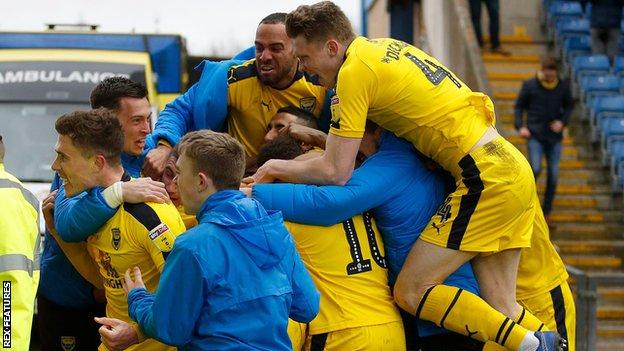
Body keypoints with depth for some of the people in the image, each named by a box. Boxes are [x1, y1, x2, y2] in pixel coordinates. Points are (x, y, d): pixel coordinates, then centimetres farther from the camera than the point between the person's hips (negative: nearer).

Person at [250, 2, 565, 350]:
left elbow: (335, 172, -12)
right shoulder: (385, 47, 17)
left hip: (485, 177, -9)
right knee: (500, 308, 10)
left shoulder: (354, 70, -11)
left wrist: (275, 168, 2)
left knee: (411, 292, -7)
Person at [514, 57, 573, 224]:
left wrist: (563, 121, -5)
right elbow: (519, 106, 4)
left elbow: (569, 105, 13)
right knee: (536, 169, -17)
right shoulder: (530, 85, -5)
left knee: (553, 174, 3)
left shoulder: (563, 86, 1)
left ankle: (546, 212, 13)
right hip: (535, 135, -3)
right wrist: (520, 126, -9)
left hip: (554, 136, 3)